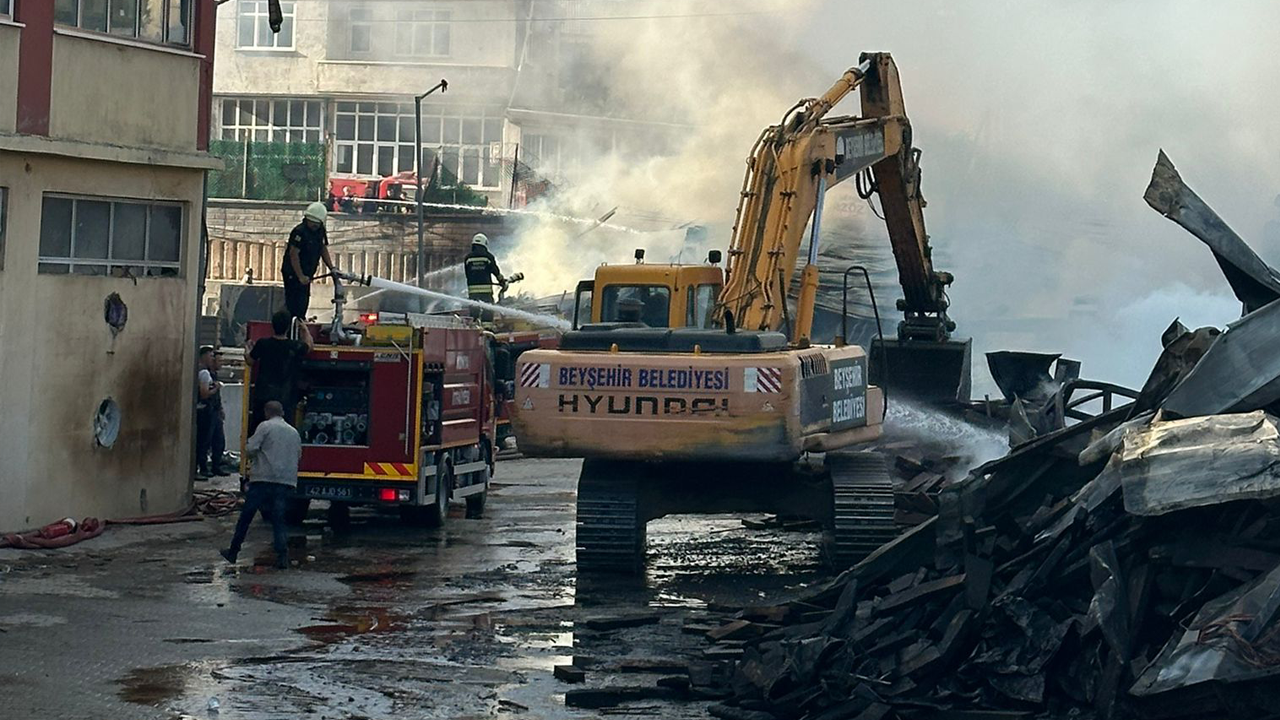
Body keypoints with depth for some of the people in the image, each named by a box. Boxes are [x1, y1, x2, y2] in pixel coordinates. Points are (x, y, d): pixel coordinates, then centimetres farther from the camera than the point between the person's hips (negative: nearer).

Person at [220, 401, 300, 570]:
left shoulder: (265, 426, -2)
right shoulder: (294, 432, 15)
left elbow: (250, 449, -8)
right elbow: (298, 456, 21)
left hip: (264, 478, -4)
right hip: (287, 481, 4)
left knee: (246, 516, 7)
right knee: (278, 520, 5)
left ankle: (233, 552, 15)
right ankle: (282, 557, -7)